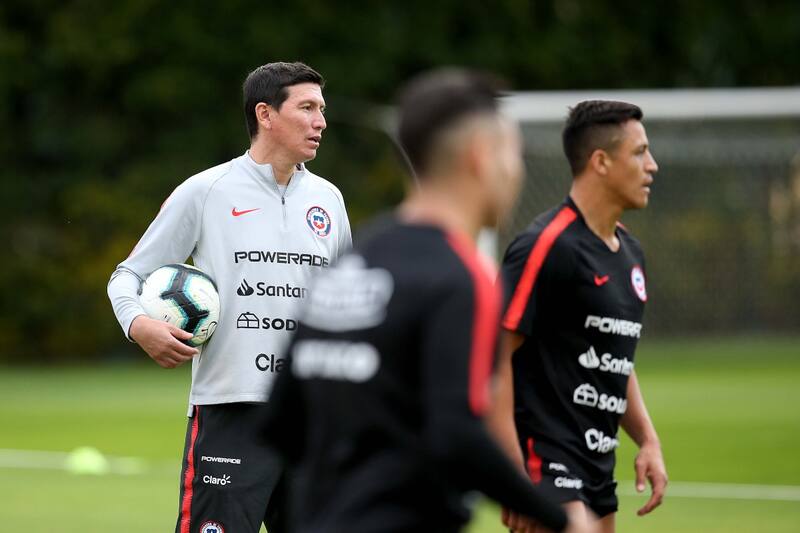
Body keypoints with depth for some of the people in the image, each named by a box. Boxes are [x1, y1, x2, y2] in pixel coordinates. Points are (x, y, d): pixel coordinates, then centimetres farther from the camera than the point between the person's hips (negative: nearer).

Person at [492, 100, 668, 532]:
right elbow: (493, 358, -17)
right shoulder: (546, 246, -13)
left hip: (597, 465, 9)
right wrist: (513, 475, -21)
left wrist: (648, 440, 13)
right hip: (547, 461, -9)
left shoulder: (630, 251, 15)